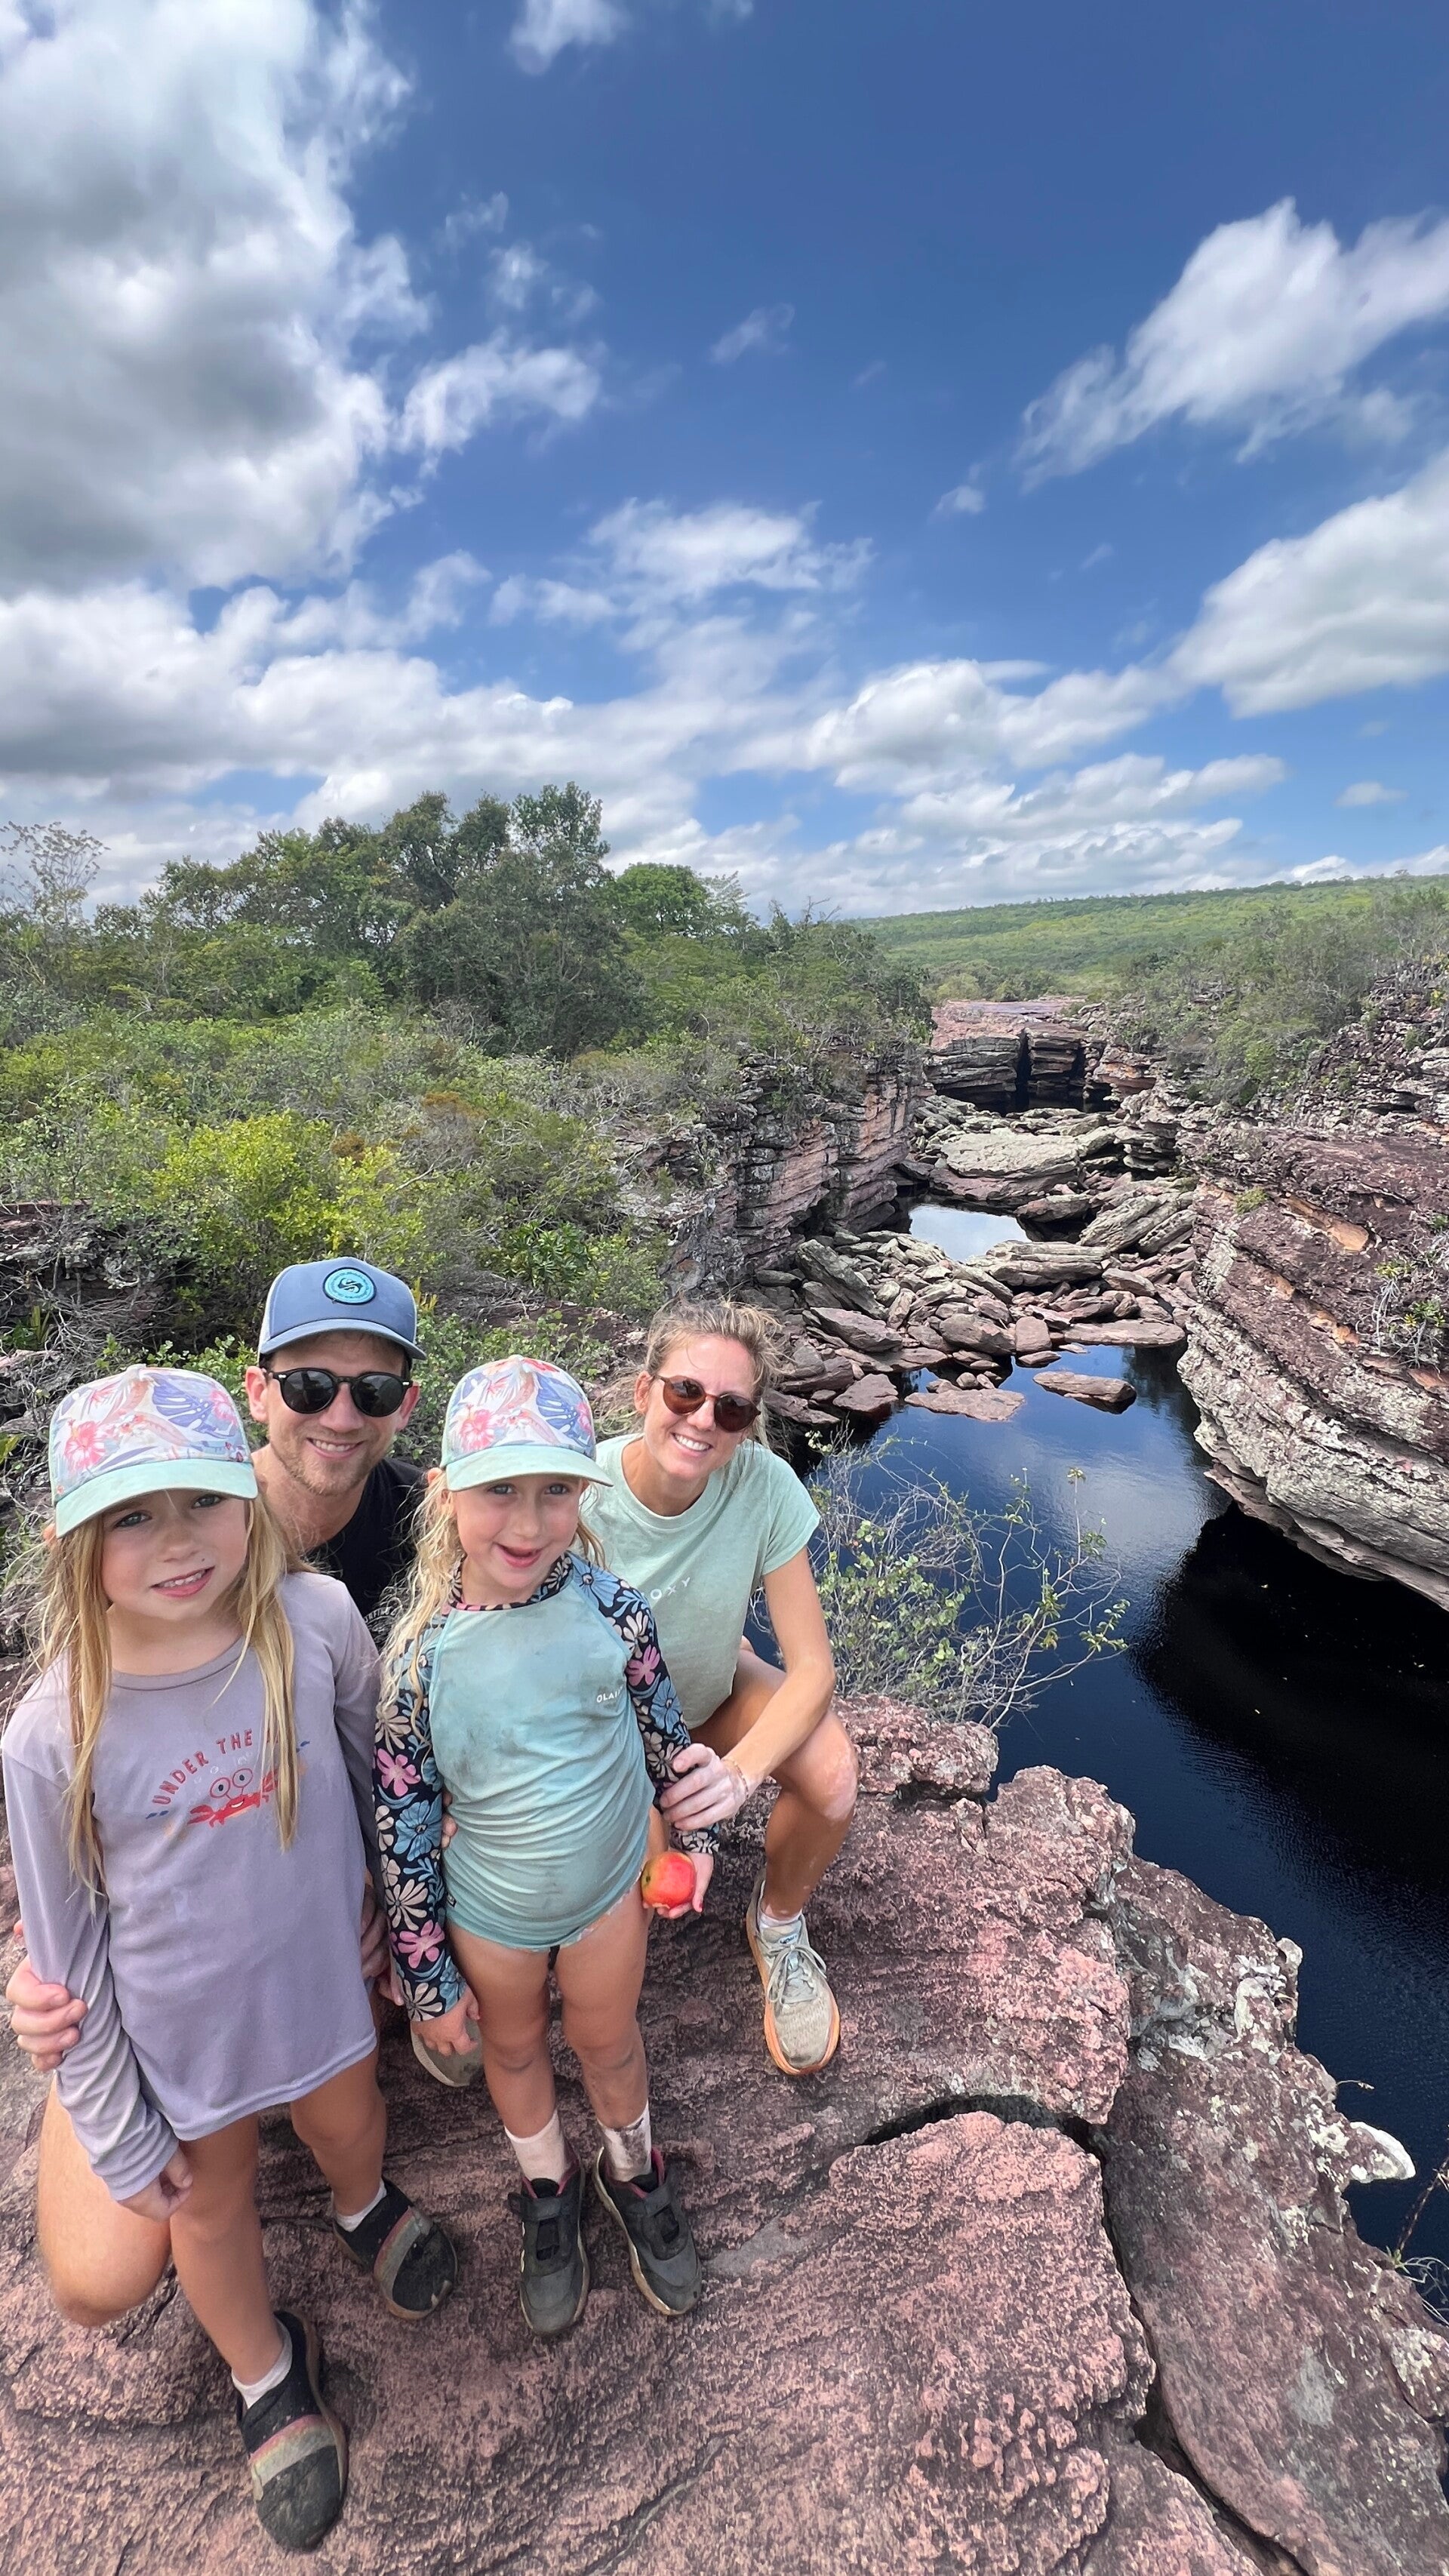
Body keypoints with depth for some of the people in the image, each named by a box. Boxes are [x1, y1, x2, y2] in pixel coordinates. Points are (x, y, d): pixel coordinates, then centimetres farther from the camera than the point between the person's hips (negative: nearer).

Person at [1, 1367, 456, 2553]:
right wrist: (117, 2136, -2)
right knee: (211, 2201, 26)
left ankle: (364, 2202, 67)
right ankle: (269, 2374, 59)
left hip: (326, 1968, 1)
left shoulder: (316, 1620, -26)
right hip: (181, 2023, -1)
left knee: (348, 2117, 30)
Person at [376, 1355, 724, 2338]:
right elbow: (403, 1824, -13)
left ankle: (634, 2175, 56)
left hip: (611, 1885, 0)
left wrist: (694, 1834, 4)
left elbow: (664, 1722, -6)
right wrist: (429, 1980, -5)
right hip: (489, 1914, 0)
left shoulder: (608, 1602, -24)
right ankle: (549, 2191, 57)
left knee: (608, 2040, 24)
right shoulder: (420, 1654, -25)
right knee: (514, 2050, 25)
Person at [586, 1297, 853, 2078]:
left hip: (712, 1689, 1)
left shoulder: (765, 1485, -26)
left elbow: (812, 1666, -23)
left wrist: (741, 1772, -41)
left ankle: (777, 1926, 8)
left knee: (831, 1773, -25)